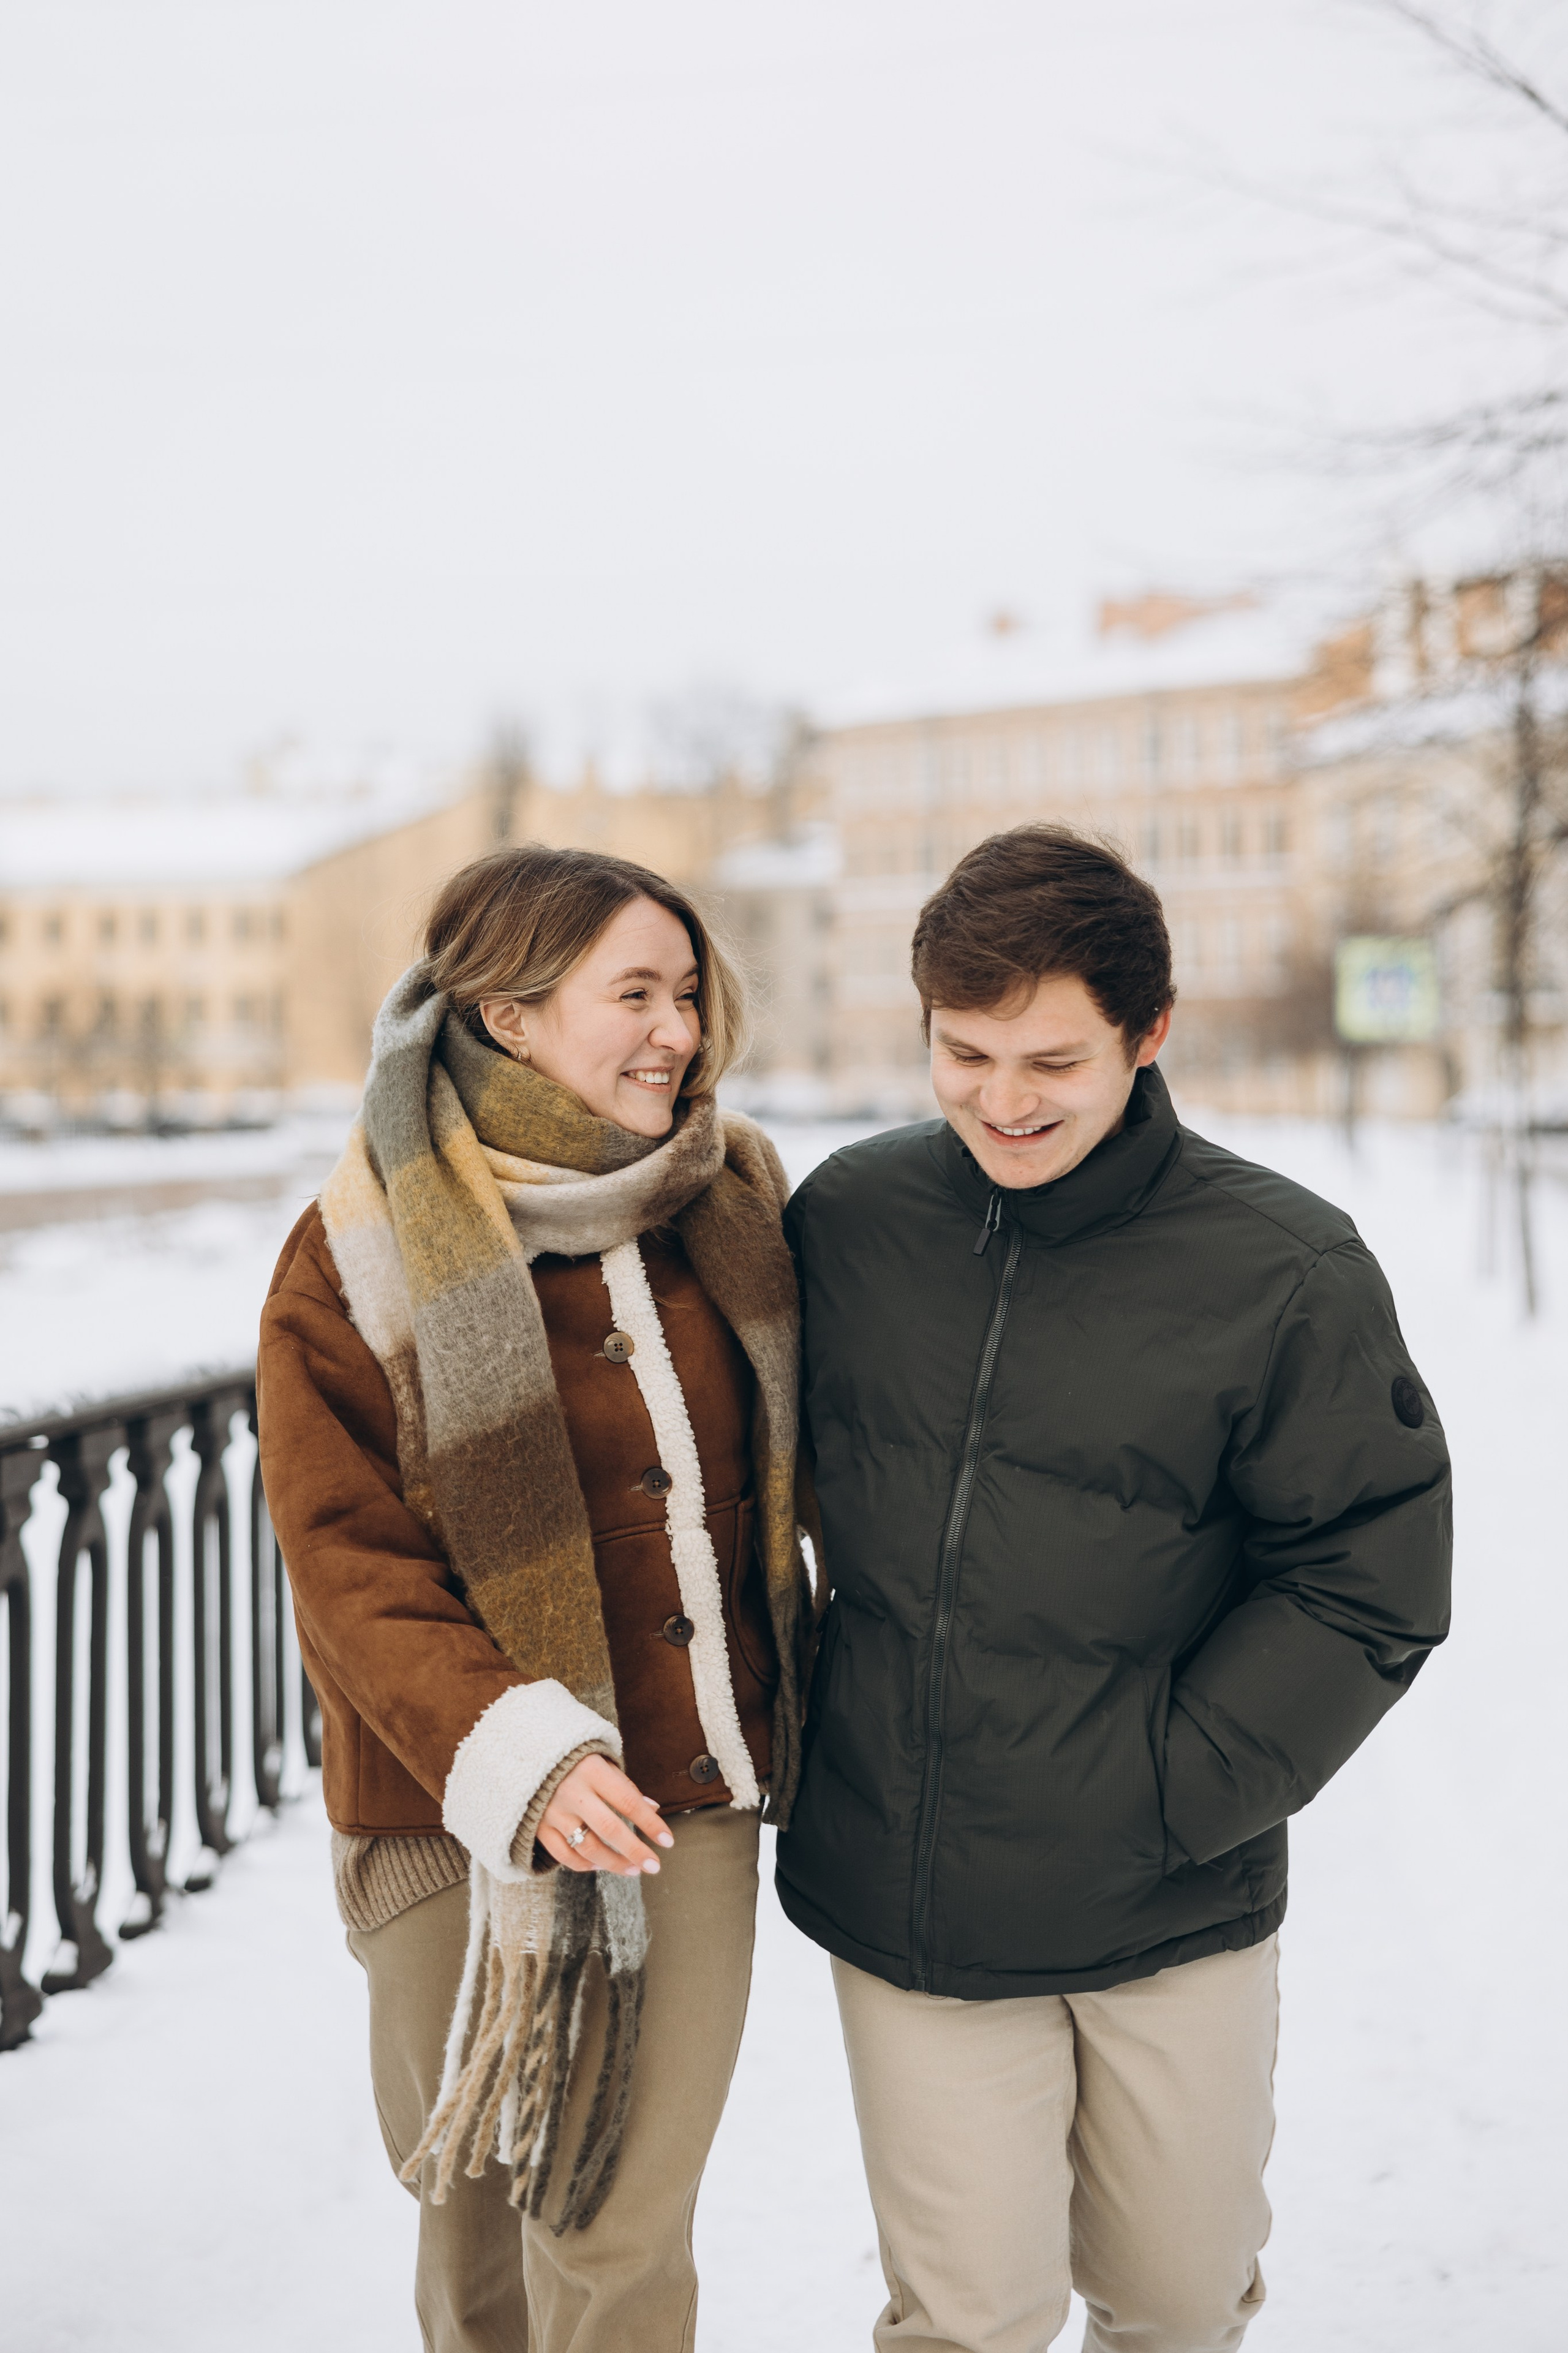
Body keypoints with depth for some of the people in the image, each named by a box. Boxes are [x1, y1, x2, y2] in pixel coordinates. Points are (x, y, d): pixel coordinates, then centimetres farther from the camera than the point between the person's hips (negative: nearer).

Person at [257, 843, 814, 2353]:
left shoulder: (735, 1206, 2)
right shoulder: (364, 1256, -9)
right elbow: (347, 1564, -12)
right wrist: (510, 1749, -25)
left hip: (691, 1791, 2)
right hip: (465, 1811, -2)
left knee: (626, 2229, 4)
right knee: (473, 2188, 16)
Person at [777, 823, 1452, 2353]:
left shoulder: (1283, 1272, -12)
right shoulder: (842, 1221, -3)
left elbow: (1368, 1581, -8)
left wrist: (1172, 1795, -13)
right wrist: (789, 1722, 5)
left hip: (1175, 1922, 0)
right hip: (904, 1898, 1)